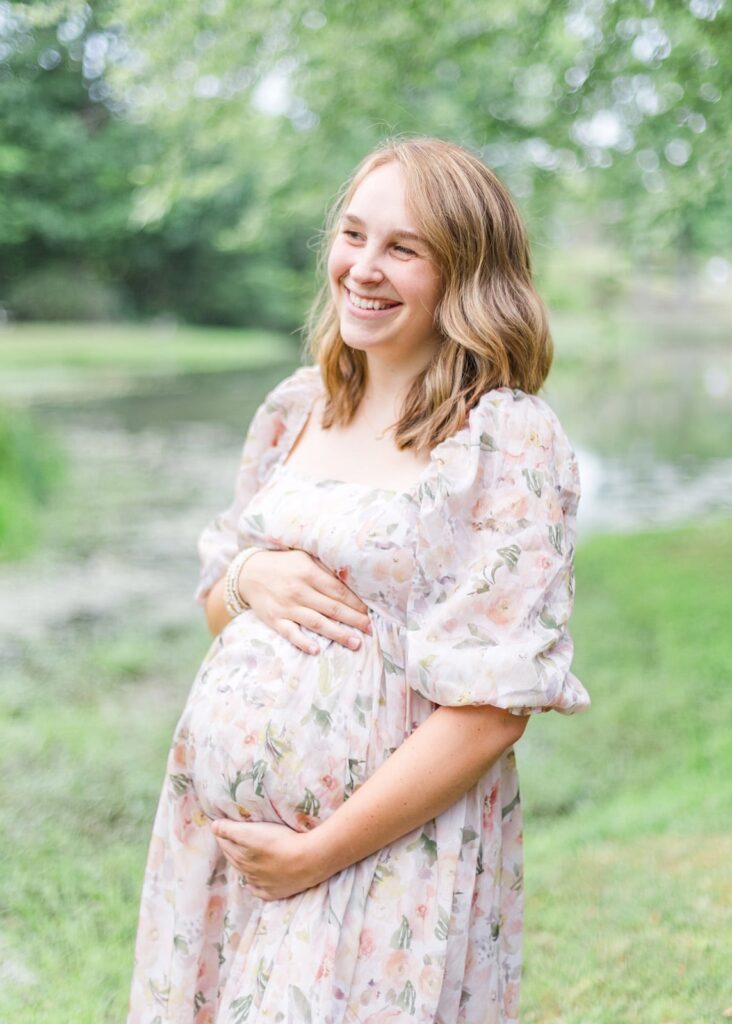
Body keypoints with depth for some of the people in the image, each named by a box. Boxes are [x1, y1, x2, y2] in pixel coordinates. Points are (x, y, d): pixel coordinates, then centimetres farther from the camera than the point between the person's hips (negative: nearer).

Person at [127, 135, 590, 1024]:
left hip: (390, 850, -5)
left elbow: (495, 702, -15)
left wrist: (320, 852, -15)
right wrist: (251, 577, -7)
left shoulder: (511, 442, -12)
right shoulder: (294, 409, 6)